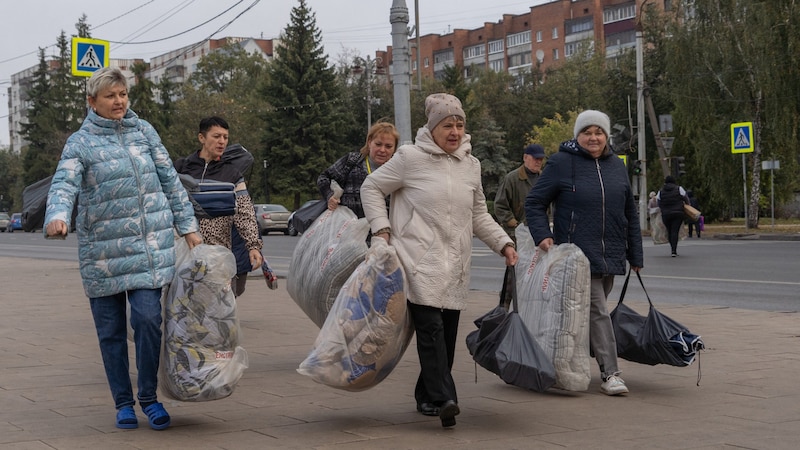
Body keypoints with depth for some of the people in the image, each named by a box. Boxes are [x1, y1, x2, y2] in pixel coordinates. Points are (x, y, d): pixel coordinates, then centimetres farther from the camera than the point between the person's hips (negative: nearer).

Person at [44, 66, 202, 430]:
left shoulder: (143, 131, 9)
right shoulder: (80, 143, 0)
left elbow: (169, 179, 14)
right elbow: (64, 185, -15)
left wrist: (187, 226, 11)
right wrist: (57, 216, -36)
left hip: (150, 246, 1)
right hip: (102, 248, -1)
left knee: (148, 318, -10)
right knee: (111, 330, 5)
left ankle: (149, 397, 7)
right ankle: (123, 402, 19)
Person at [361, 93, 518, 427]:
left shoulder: (471, 165, 16)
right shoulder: (410, 157, -2)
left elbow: (479, 215, 24)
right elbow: (372, 188, 5)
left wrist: (504, 243, 12)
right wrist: (382, 230, -5)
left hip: (455, 265, 6)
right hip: (420, 260, -6)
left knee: (447, 333, 5)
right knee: (431, 326, -18)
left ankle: (426, 396, 20)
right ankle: (442, 398, -24)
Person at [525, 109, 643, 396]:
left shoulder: (617, 166, 12)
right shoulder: (562, 163, -3)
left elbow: (630, 214, 17)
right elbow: (534, 203, 0)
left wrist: (636, 256, 16)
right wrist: (542, 235, -15)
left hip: (610, 258, 6)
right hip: (578, 254, -6)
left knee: (594, 312, 10)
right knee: (597, 311, -11)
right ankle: (610, 374, -9)